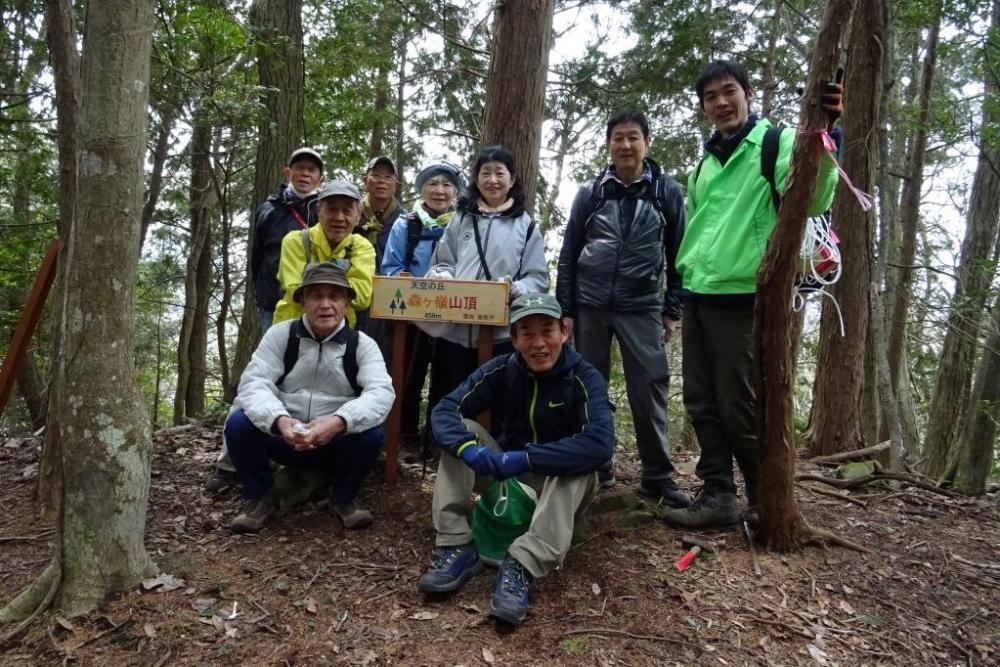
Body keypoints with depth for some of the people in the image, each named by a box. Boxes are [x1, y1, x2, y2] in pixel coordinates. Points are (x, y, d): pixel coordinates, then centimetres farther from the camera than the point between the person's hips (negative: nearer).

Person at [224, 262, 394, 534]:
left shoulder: (363, 344, -7)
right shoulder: (280, 334, -5)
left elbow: (381, 392, -22)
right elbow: (254, 383, -16)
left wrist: (339, 421, -42)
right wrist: (279, 419, -38)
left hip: (338, 444, 0)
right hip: (284, 437, 1)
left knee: (371, 434, -29)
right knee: (238, 424, -24)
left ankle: (343, 497, 2)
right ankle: (261, 497, 3)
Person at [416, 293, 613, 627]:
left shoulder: (585, 378, -20)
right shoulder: (501, 369, -10)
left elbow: (599, 446, -35)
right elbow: (445, 409, -17)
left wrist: (525, 459, -40)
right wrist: (467, 447, -39)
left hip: (562, 485, -3)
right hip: (505, 475, 3)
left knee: (578, 463, -34)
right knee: (461, 432, -18)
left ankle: (521, 566, -40)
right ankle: (456, 548, -23)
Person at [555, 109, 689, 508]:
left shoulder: (668, 192, 3)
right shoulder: (589, 193, 5)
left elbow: (678, 254, 6)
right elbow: (569, 254, 6)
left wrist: (673, 310, 2)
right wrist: (564, 309, 1)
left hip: (643, 308, -1)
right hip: (590, 306, 2)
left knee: (650, 391, -3)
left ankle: (658, 476, 9)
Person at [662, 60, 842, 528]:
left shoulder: (777, 141, -4)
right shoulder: (705, 162, 18)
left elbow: (812, 201, -19)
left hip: (741, 297, -7)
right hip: (697, 296, 7)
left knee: (739, 407, -2)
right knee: (701, 402, 9)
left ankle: (766, 502, 17)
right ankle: (718, 494, 21)